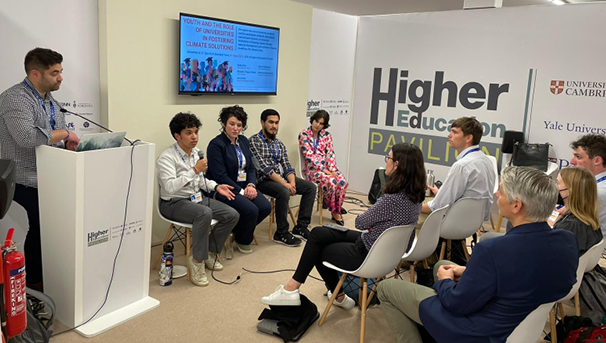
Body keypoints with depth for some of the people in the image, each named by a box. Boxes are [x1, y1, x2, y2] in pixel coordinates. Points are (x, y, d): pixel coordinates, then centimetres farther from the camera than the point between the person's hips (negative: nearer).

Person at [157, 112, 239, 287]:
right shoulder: (167, 158, -17)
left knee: (232, 215, -8)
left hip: (197, 197, 8)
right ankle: (197, 260, -21)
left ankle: (210, 251, 10)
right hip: (174, 203, -8)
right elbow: (170, 187, -30)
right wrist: (195, 170, -31)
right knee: (204, 213, -37)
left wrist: (216, 187, 3)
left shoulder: (195, 152, 8)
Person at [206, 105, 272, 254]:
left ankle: (241, 232, 14)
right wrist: (241, 192, -18)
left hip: (243, 186, 7)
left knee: (266, 207, -12)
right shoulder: (216, 144, -12)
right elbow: (220, 176, -18)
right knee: (251, 210, -25)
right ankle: (242, 240, 7)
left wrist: (251, 185, -8)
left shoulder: (244, 141, 10)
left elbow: (251, 167, 11)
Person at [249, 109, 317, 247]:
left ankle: (301, 227, -2)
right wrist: (284, 183, -24)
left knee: (310, 187, -6)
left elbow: (287, 167, 8)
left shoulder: (279, 144, 14)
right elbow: (264, 168, -18)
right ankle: (281, 234, -19)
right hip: (263, 180, -8)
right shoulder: (254, 141, -9)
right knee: (284, 192, -35)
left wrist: (292, 182, -14)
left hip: (281, 178, 8)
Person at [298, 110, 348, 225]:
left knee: (343, 182, -23)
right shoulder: (304, 135, -4)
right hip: (312, 168, -4)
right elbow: (309, 156, -11)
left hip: (327, 166, 5)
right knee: (331, 182, -30)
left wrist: (332, 169, -12)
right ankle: (333, 210, -5)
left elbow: (330, 153, 4)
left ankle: (336, 210, -2)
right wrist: (323, 170, -18)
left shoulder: (327, 135, 10)